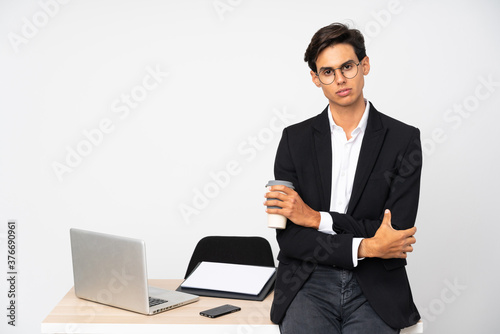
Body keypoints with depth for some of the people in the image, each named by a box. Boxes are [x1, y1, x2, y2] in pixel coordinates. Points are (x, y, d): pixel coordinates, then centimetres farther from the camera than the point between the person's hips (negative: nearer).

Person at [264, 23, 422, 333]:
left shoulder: (404, 139, 2)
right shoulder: (295, 139, 5)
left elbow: (398, 232, -5)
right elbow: (288, 237, -2)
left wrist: (317, 218, -11)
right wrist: (364, 248, -13)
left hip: (375, 289, 0)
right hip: (309, 284, 0)